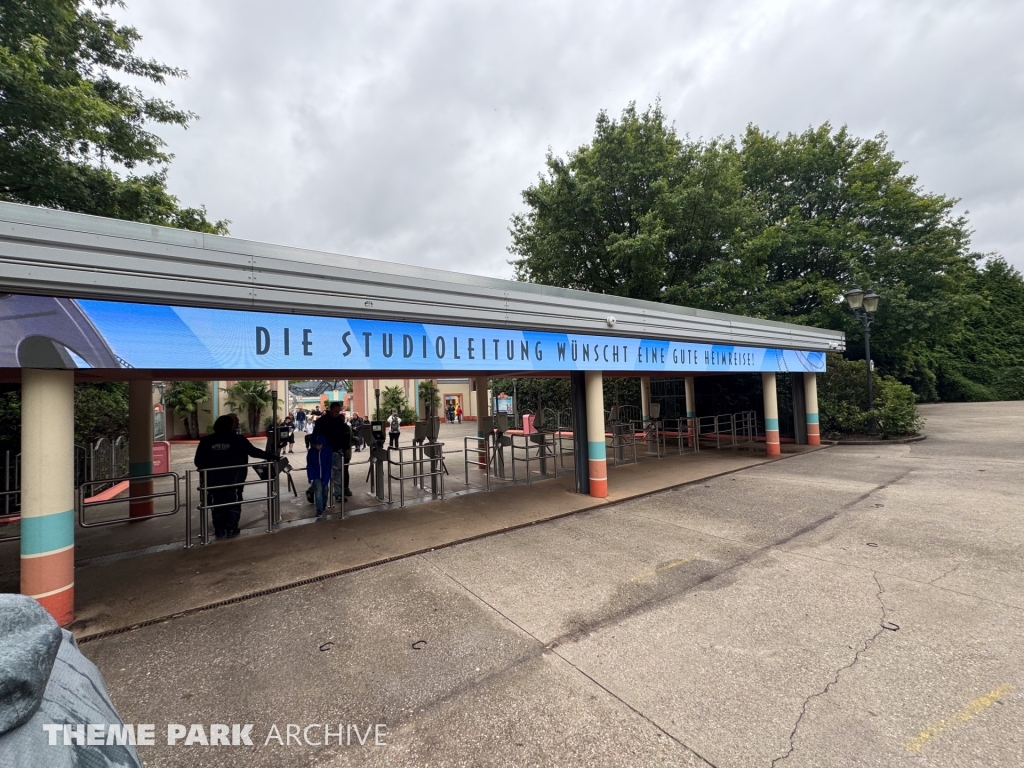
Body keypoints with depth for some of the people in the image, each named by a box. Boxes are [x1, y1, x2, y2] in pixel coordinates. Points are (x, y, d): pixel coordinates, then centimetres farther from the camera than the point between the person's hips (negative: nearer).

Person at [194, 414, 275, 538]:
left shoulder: (206, 441, 0)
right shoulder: (238, 439, -6)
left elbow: (198, 461, 2)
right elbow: (254, 451, -4)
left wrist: (206, 470, 20)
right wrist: (270, 456, 5)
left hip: (213, 479, 2)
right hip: (234, 479, -2)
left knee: (217, 504, 14)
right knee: (234, 503, 11)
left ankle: (219, 530, 18)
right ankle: (232, 529, 11)